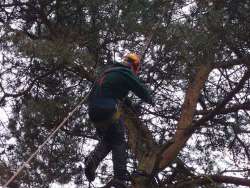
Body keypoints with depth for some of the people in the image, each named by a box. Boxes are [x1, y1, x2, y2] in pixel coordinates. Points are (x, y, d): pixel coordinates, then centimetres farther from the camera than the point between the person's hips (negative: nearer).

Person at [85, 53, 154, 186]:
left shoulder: (107, 71, 22)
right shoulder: (126, 73, -2)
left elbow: (92, 94, 27)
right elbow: (140, 89, 3)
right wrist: (150, 100, 21)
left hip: (94, 112, 7)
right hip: (108, 111, -7)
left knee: (106, 141, 21)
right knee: (119, 142, 5)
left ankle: (92, 160, -2)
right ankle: (120, 175, -1)